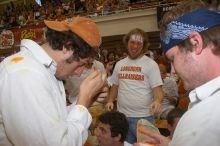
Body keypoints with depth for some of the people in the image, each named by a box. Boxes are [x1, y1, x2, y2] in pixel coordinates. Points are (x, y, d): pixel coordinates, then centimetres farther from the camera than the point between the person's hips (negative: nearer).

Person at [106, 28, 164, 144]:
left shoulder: (151, 64, -6)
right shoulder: (119, 64, 9)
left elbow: (157, 88, -11)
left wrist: (157, 101, -31)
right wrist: (110, 101, 2)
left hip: (143, 116, -4)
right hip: (122, 115, 5)